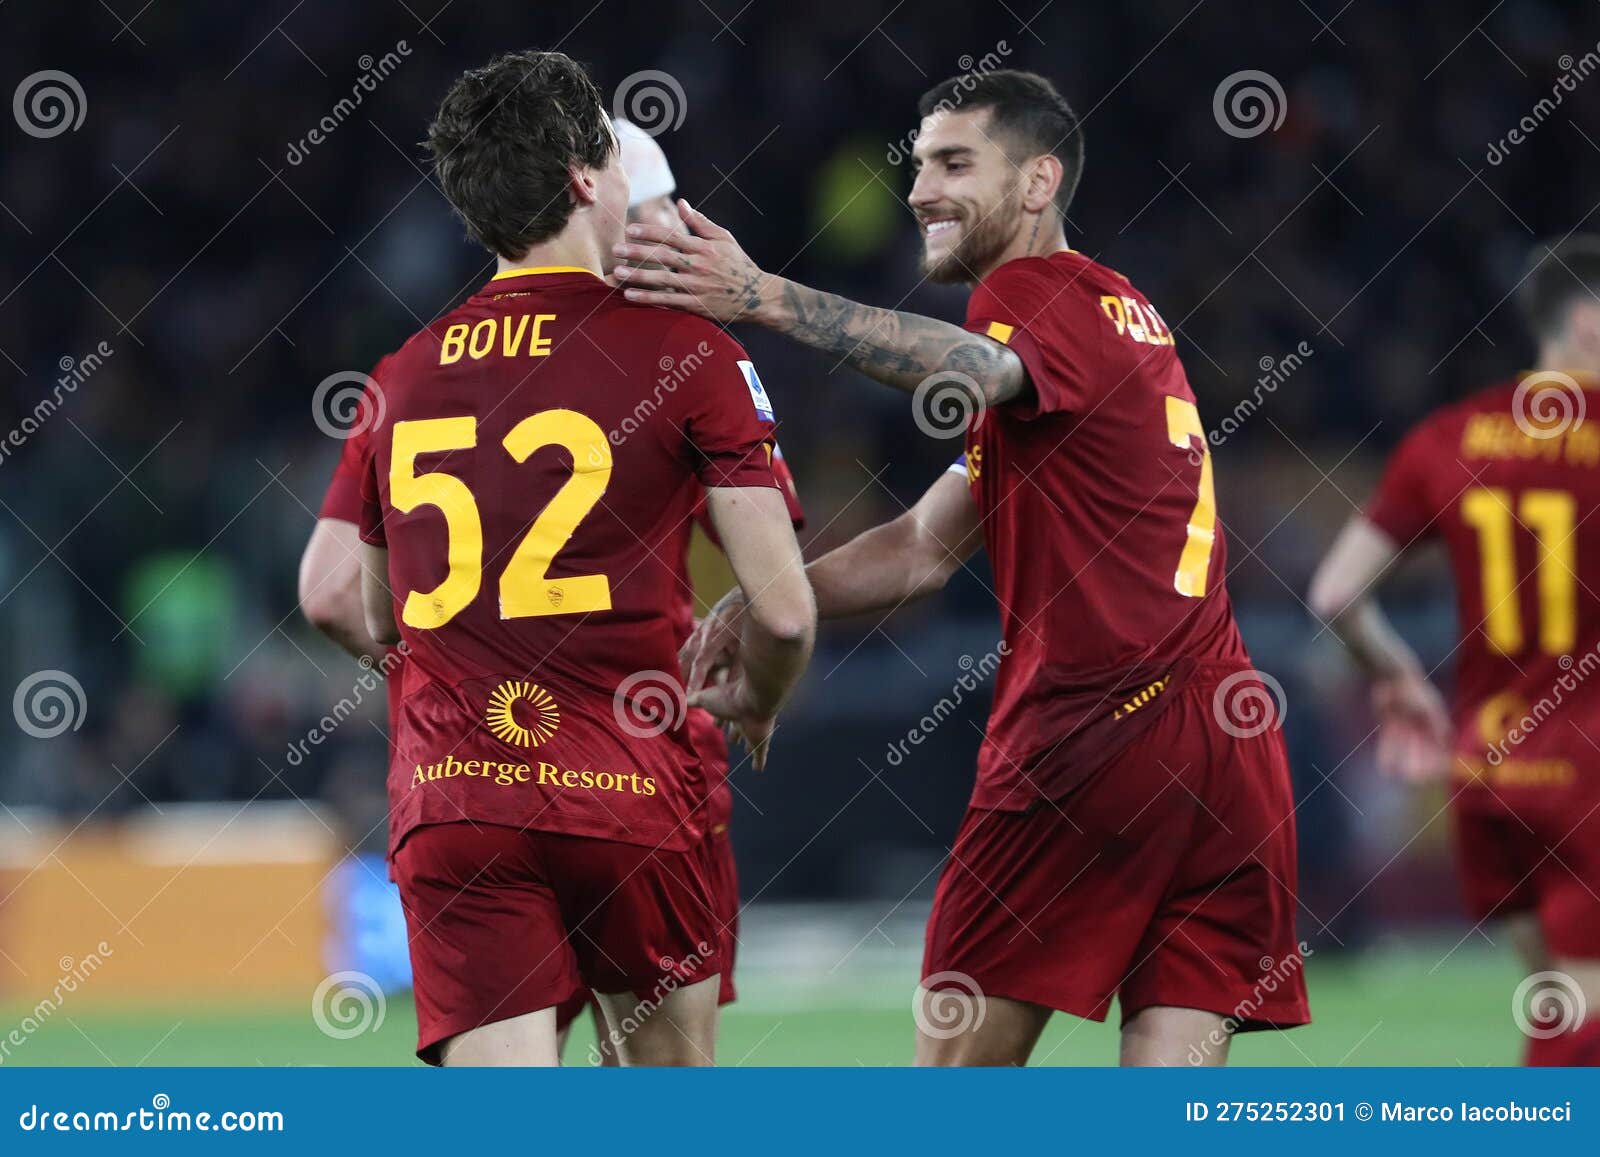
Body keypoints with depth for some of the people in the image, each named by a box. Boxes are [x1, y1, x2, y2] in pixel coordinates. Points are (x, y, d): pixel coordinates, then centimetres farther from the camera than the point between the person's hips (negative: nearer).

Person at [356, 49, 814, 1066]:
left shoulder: (401, 377, 10)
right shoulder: (686, 353, -3)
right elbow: (784, 609, -6)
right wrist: (754, 705, 17)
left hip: (447, 806, 3)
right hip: (630, 793, -3)